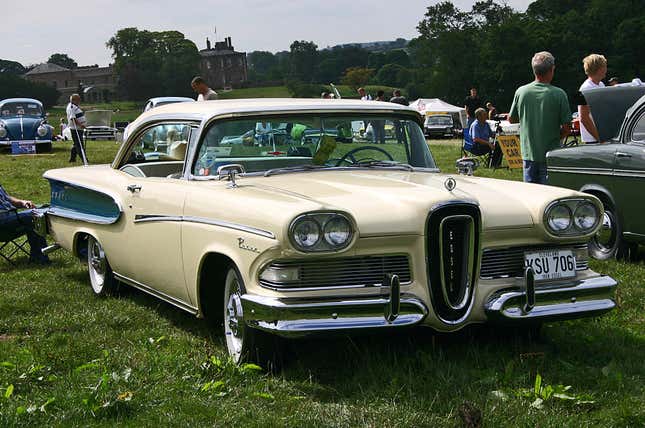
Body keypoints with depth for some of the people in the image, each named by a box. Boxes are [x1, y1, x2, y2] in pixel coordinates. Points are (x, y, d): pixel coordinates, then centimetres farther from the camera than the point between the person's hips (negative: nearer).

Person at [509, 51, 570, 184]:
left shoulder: (521, 92, -3)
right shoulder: (558, 94, -12)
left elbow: (511, 119, 10)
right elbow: (566, 128, -10)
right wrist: (555, 138, 9)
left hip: (528, 153, 3)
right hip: (551, 155, -3)